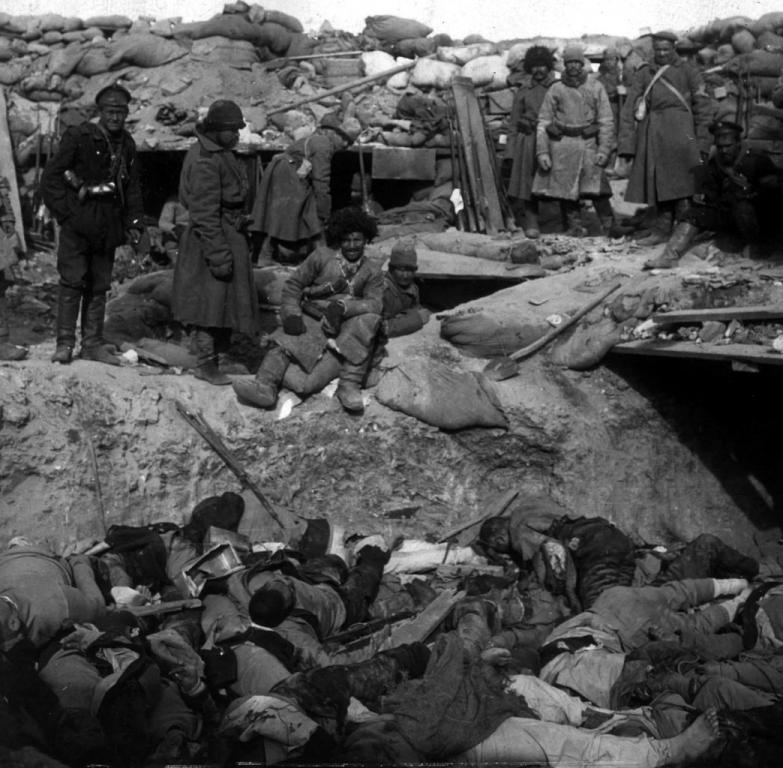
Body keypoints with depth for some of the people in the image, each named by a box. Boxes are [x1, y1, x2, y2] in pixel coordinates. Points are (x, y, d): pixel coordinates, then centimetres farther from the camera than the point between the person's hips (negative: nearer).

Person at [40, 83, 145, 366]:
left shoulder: (126, 145, 11)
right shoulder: (79, 137, -7)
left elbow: (132, 188, 19)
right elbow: (50, 178, -7)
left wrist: (134, 223, 9)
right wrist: (64, 212, -12)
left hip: (107, 226, 5)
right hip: (78, 223, -5)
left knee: (99, 286, 8)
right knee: (72, 282, -9)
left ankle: (93, 343, 14)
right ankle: (65, 343, -4)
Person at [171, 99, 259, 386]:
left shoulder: (221, 155, 12)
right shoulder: (206, 161, -20)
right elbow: (205, 213, -23)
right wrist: (218, 254, -24)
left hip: (229, 235, 10)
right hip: (215, 237, -10)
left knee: (224, 301, 15)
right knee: (212, 300, -4)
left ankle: (213, 356, 24)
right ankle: (205, 363, 3)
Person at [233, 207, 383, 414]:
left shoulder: (372, 273, 8)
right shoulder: (322, 255, 7)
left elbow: (375, 304, -8)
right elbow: (293, 285, 6)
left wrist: (343, 307, -26)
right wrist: (292, 315, -11)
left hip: (346, 327, -1)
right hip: (311, 320, 1)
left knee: (369, 320, -31)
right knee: (284, 342, -26)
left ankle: (350, 385, -35)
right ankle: (265, 386, -45)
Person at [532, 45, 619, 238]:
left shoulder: (596, 88, 9)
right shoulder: (555, 90, 9)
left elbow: (606, 121, 6)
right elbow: (543, 123, 7)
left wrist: (603, 150, -5)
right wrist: (542, 152, -2)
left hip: (588, 144, -1)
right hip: (562, 145, 1)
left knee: (597, 189, -11)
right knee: (565, 190, 0)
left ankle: (610, 229, -5)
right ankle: (574, 227, 10)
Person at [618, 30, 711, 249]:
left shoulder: (688, 71, 8)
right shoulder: (643, 74, 13)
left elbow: (702, 106, 6)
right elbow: (629, 110, 7)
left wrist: (701, 141, -2)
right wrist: (626, 145, -2)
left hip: (679, 131, -3)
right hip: (652, 132, 3)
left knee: (678, 184, -8)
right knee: (659, 183, 5)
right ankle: (661, 231, 11)